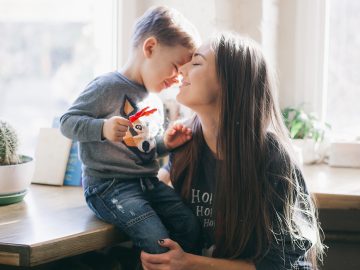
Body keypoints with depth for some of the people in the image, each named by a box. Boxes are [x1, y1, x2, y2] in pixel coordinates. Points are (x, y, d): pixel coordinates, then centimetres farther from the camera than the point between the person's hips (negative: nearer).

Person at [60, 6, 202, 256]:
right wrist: (103, 128, -29)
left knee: (191, 226, -9)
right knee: (158, 242, -24)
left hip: (148, 182, 8)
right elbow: (67, 122, -12)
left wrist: (165, 144, 8)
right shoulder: (108, 87, -10)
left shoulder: (153, 103, 18)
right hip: (109, 185, -8)